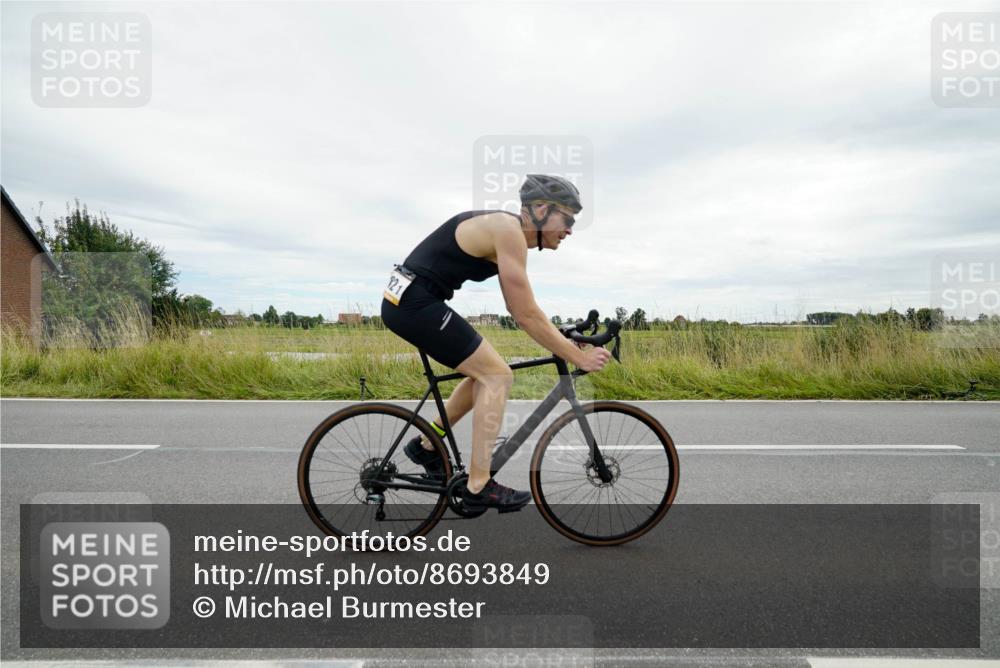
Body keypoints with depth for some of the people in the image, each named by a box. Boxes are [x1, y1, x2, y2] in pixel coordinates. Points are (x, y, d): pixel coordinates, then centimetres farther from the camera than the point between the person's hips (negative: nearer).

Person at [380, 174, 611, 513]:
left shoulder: (508, 232, 13)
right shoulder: (508, 230, -16)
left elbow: (522, 309, 18)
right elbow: (526, 316, -19)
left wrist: (566, 342, 13)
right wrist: (579, 357, -11)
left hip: (407, 301, 10)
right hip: (415, 303, -10)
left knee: (487, 373, 15)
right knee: (498, 376, -8)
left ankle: (426, 446, 25)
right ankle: (479, 487, -4)